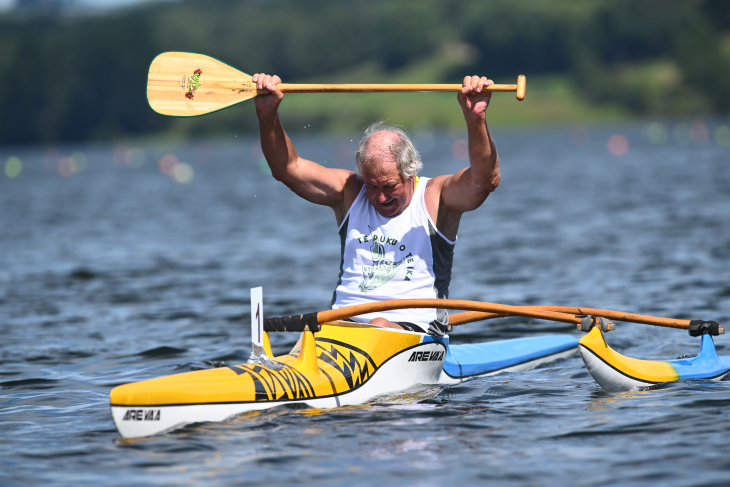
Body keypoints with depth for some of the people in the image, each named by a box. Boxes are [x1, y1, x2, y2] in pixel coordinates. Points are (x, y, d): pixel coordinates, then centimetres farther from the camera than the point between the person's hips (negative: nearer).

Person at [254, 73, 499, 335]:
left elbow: (485, 180, -16)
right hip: (345, 325, 3)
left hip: (417, 328, -3)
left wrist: (476, 119, -32)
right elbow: (287, 168, 5)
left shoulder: (435, 197, 2)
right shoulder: (350, 192, 12)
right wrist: (267, 115, -12)